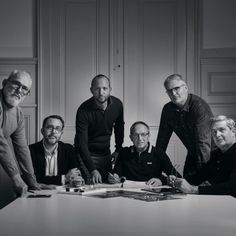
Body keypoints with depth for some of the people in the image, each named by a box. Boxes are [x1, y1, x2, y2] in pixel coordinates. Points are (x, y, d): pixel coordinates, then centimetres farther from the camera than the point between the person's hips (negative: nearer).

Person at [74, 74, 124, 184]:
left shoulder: (117, 105, -9)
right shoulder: (84, 110, -23)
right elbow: (82, 143, -27)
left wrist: (118, 150, 11)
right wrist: (92, 170, -37)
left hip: (105, 154, 4)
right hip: (87, 154, -4)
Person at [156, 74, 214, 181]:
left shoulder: (199, 106, -25)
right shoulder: (168, 109, -4)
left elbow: (204, 141, -32)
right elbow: (162, 139, 3)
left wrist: (203, 170, -38)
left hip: (211, 155, -5)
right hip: (192, 155, 5)